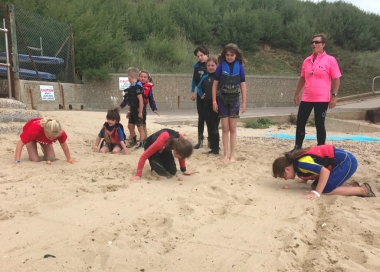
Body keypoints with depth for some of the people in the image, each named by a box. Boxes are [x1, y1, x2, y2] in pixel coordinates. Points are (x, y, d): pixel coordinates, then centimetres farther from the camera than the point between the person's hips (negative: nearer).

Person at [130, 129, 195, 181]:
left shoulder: (180, 140, -29)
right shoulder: (161, 141, -44)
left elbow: (182, 155, -5)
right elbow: (144, 156, -38)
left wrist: (184, 170, 0)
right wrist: (138, 175, -37)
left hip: (165, 148, 5)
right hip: (150, 146, -5)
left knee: (172, 172, -8)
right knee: (161, 171, -24)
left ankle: (161, 161, 21)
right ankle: (154, 165, 9)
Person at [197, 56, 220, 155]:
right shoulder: (205, 78, 9)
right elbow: (199, 87, 25)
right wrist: (201, 95, 12)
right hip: (207, 105, 5)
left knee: (215, 127, -5)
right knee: (209, 127, 9)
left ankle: (216, 149, 3)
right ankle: (212, 147, 18)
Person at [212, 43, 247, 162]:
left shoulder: (239, 67, -1)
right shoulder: (221, 66, -3)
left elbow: (243, 85, 2)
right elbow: (215, 84, -1)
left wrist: (244, 102, -1)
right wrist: (214, 101, -5)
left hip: (234, 100, 0)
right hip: (222, 99, 0)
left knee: (232, 128, 5)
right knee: (225, 128, 4)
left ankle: (232, 154, 13)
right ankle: (225, 154, 13)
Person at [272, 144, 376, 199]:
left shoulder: (301, 164, -25)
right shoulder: (296, 161, 3)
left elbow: (325, 171, -33)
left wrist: (316, 193, -32)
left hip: (347, 161, -10)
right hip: (341, 160, 10)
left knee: (326, 190, -16)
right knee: (317, 185, 4)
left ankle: (362, 190, -2)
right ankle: (354, 187, 11)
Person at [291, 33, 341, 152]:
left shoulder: (330, 60, -5)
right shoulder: (307, 60, 10)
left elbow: (336, 79, -5)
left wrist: (334, 96, -11)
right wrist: (297, 93, 16)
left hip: (322, 99, -5)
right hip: (306, 98, 5)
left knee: (319, 124, 2)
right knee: (300, 123, 5)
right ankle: (298, 147, 19)